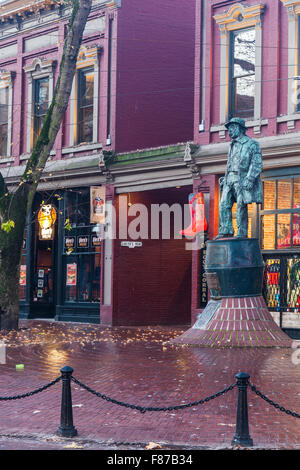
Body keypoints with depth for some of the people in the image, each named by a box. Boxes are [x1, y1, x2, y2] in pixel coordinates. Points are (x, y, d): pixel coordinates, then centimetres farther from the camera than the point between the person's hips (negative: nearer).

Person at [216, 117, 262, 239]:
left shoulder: (252, 144, 0)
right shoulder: (232, 145, 22)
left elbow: (257, 164, -8)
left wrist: (249, 179, -19)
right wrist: (224, 179, 15)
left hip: (242, 180, -7)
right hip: (230, 179, 7)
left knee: (241, 206, -8)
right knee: (224, 205, -3)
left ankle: (242, 233, -5)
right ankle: (226, 231, -2)